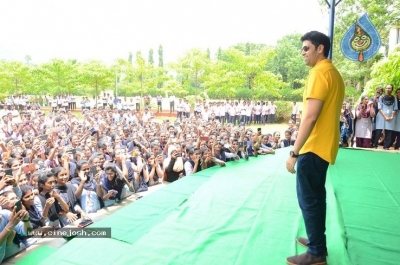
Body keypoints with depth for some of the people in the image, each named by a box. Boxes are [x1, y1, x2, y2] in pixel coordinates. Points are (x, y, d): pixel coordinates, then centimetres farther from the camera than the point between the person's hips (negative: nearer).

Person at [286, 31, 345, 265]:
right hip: (325, 145, 10)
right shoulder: (334, 73, 15)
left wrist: (294, 152, -21)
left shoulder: (320, 72, -16)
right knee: (316, 195, 18)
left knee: (308, 199, 0)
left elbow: (310, 117, -23)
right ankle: (318, 241, 31)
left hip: (314, 147, -10)